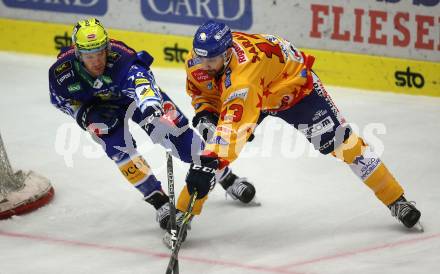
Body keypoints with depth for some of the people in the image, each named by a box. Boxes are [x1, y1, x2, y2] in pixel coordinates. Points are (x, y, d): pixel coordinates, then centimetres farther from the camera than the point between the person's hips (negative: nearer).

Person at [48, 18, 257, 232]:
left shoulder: (120, 57, -40)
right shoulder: (62, 71, -29)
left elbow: (141, 80, -59)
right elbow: (60, 99, -7)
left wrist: (151, 106, -77)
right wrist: (83, 113, -21)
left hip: (134, 92, -1)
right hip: (99, 106, 2)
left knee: (174, 129, -9)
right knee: (116, 143, -25)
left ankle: (227, 179, 10)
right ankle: (158, 200, -15)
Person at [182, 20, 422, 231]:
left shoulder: (245, 67, -47)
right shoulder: (198, 60, -25)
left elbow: (234, 125, -55)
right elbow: (202, 91, -2)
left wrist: (210, 164, -62)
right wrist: (204, 114, -24)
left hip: (292, 84, -6)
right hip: (251, 93, 6)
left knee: (337, 140, -8)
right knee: (211, 147, -9)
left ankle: (395, 200, 3)